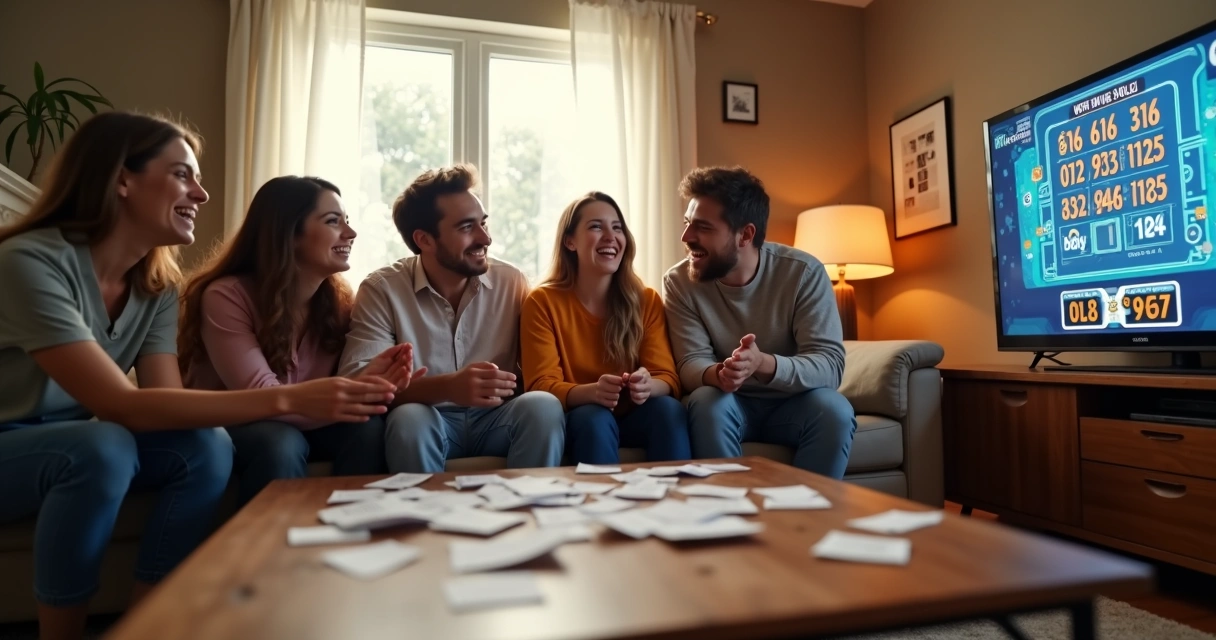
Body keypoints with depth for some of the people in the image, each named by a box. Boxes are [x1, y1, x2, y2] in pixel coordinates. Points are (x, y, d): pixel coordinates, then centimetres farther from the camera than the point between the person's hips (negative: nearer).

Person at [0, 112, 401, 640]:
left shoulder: (159, 283, -6)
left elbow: (165, 401, -17)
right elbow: (121, 405, -35)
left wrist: (305, 401, -32)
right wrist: (287, 399, -43)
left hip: (81, 445, 6)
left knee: (207, 447, -22)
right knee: (104, 447, -35)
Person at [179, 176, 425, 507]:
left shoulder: (340, 300, -7)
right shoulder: (226, 297, -20)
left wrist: (369, 382, -37)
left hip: (295, 422, 4)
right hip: (227, 427, -3)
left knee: (369, 429, -26)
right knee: (281, 444, -36)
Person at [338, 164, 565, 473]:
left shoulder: (511, 282, -1)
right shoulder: (381, 290, -8)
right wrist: (446, 387, -34)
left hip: (497, 418, 2)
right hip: (427, 421, -1)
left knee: (543, 406, -28)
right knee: (409, 418, -34)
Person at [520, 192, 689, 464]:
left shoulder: (647, 301, 2)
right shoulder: (542, 302, -5)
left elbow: (667, 378, -6)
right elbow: (541, 385, -12)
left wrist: (647, 386, -32)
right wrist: (591, 392, -34)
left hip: (634, 418, 2)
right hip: (576, 420, -2)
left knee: (668, 408, -28)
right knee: (594, 418, -34)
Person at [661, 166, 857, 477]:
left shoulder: (804, 272, -16)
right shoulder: (679, 282, -12)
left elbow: (830, 364, -21)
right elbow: (690, 364, -15)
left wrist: (764, 364, -41)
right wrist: (717, 373, -40)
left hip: (793, 403, 0)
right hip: (729, 406, 0)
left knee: (834, 410, -29)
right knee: (706, 402, -31)